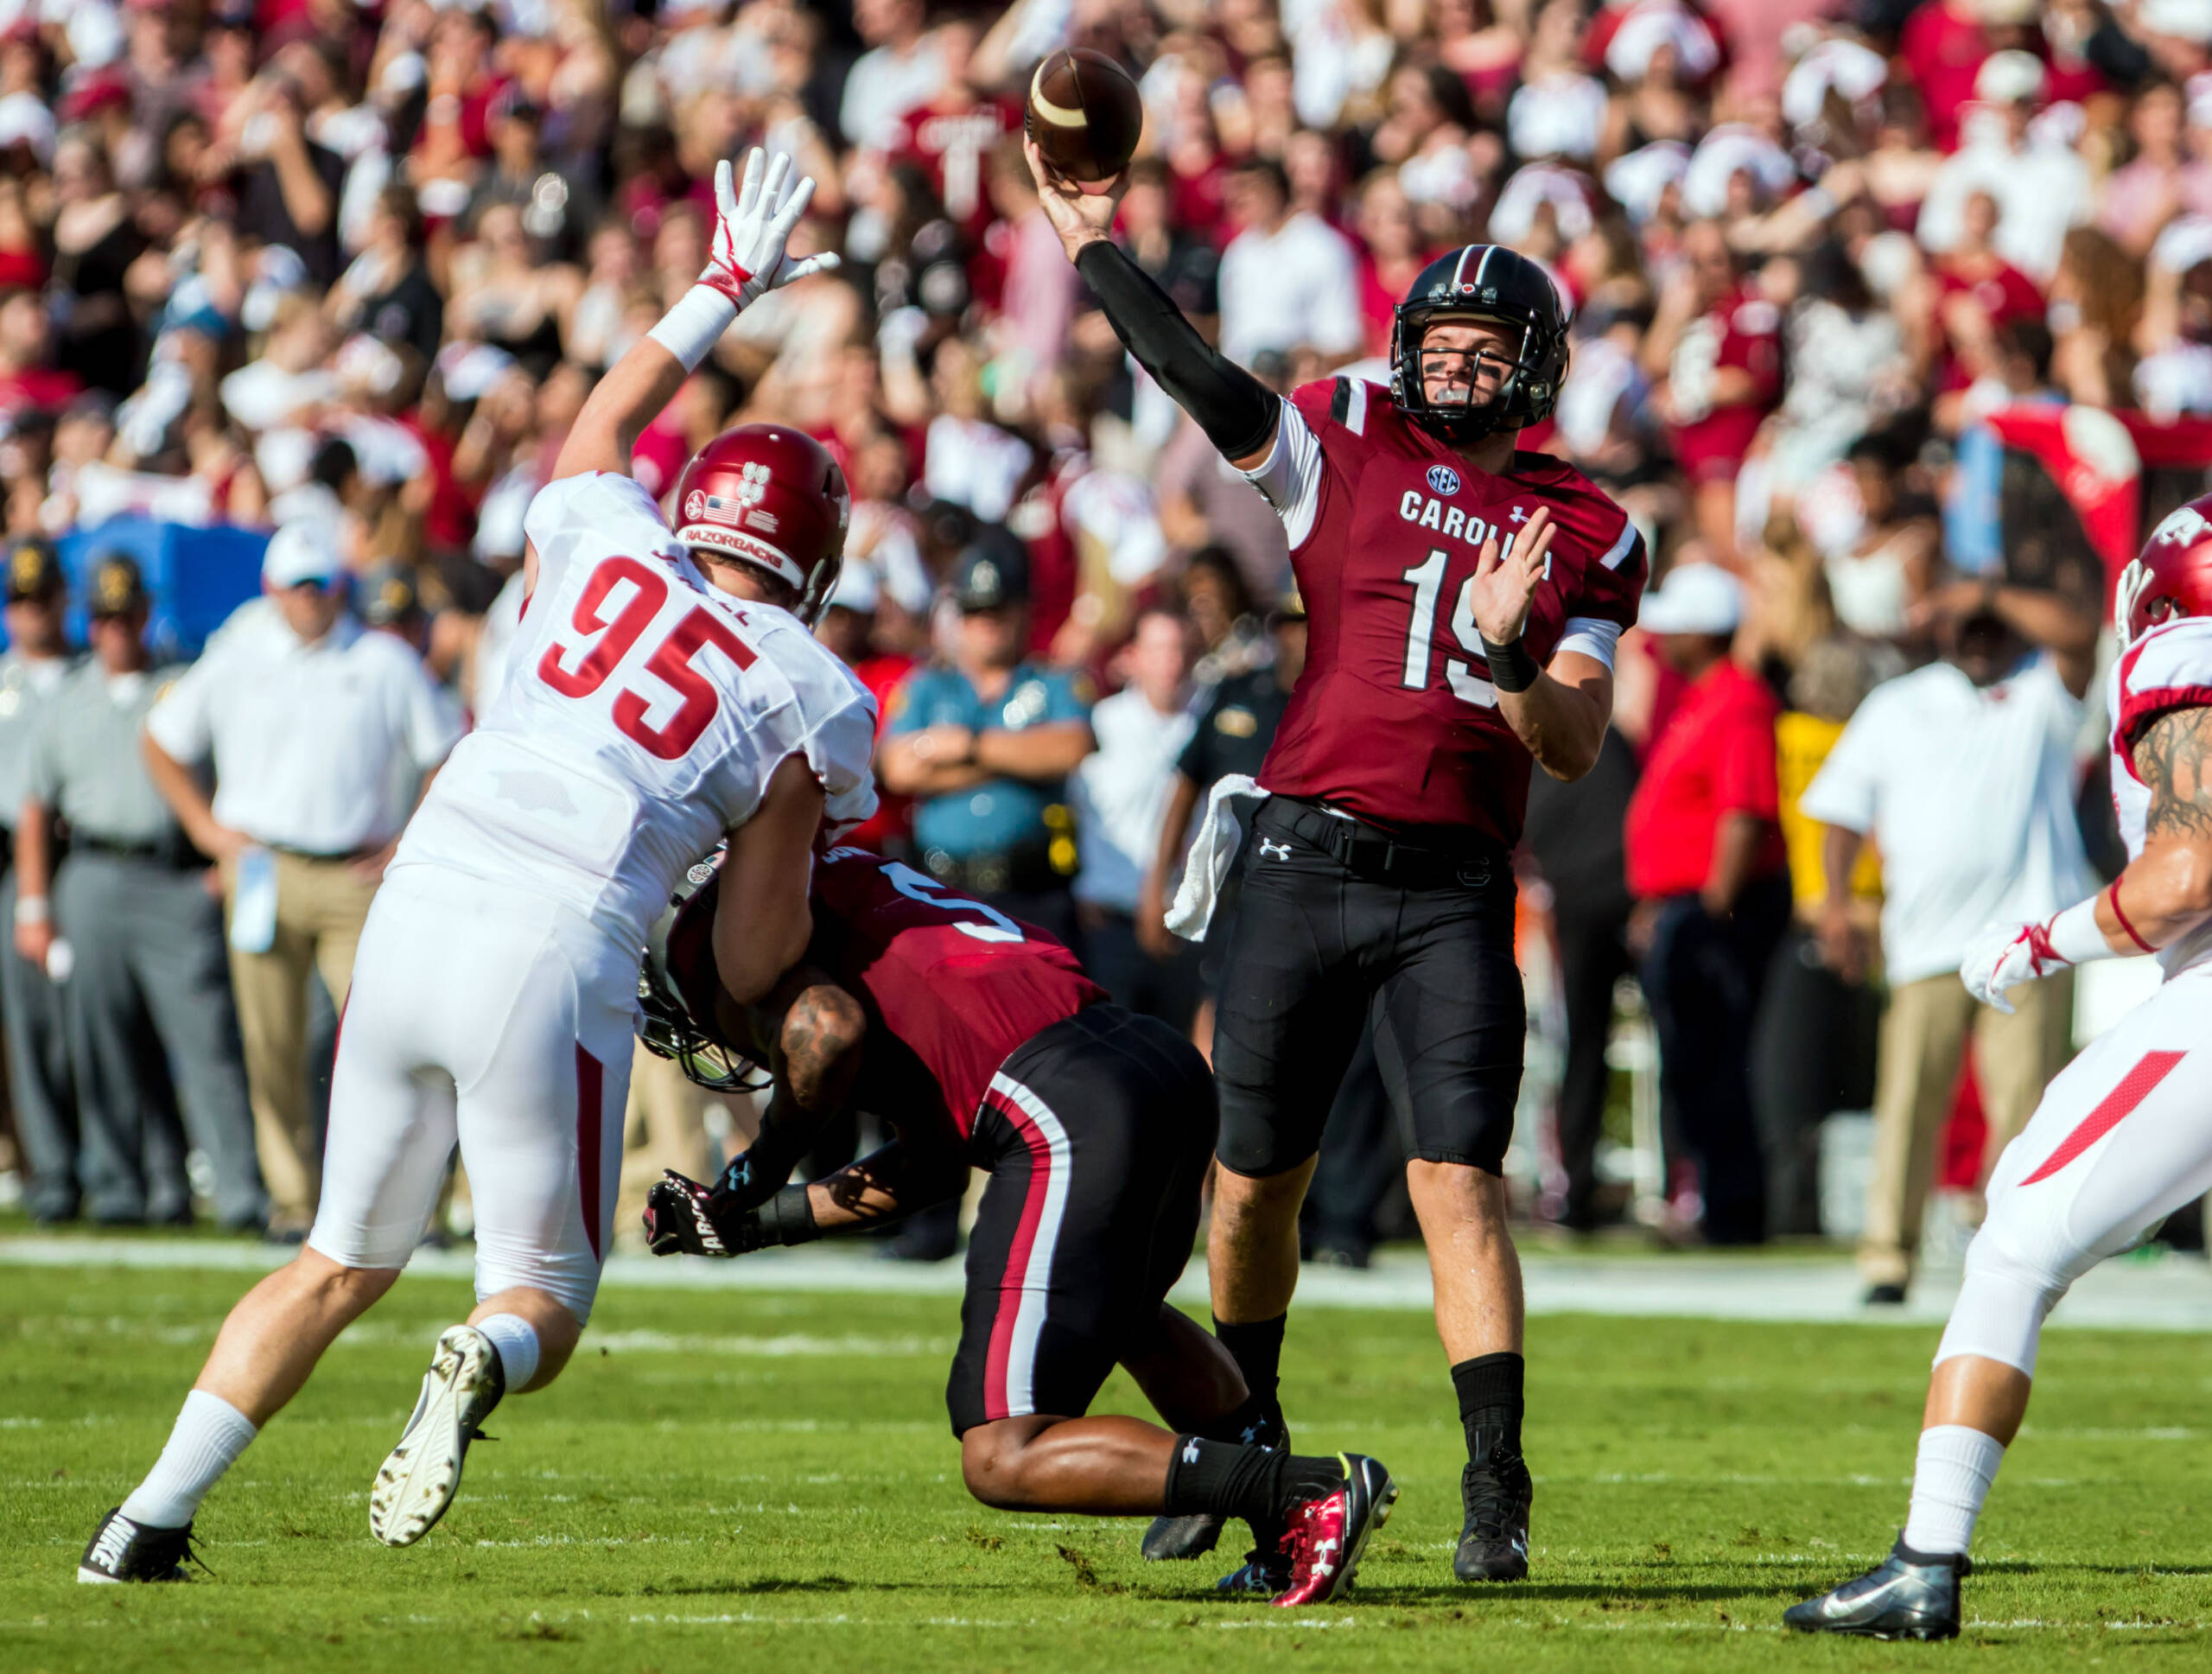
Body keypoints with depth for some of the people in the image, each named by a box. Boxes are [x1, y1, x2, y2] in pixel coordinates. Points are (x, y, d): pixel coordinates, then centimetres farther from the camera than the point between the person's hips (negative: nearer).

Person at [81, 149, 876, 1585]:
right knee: (545, 1297, 10)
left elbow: (608, 419, 39)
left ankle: (151, 1518, 11)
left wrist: (725, 290, 49)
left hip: (416, 914, 4)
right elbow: (756, 948, 9)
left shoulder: (602, 547, 14)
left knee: (349, 1259, 20)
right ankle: (482, 1363, -27)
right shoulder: (808, 699, 6)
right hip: (556, 957, -4)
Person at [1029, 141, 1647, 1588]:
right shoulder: (1350, 447, 6)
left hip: (1456, 892, -1)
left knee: (1459, 1182, -13)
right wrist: (1097, 252, -9)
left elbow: (1577, 749, 1)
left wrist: (1509, 657, -17)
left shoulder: (1587, 536, 7)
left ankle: (1497, 1493, -15)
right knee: (1256, 1182, 10)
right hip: (1307, 861, 1)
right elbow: (1208, 386, -6)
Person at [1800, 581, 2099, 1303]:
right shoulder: (1895, 708, 19)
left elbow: (2078, 635, -6)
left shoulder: (2042, 694, 13)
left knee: (2023, 1098, -8)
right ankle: (1888, 1256, 1)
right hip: (1928, 943, 1)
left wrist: (1991, 593, -3)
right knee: (1911, 1099, -4)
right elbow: (1844, 808, 16)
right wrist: (1836, 899, 2)